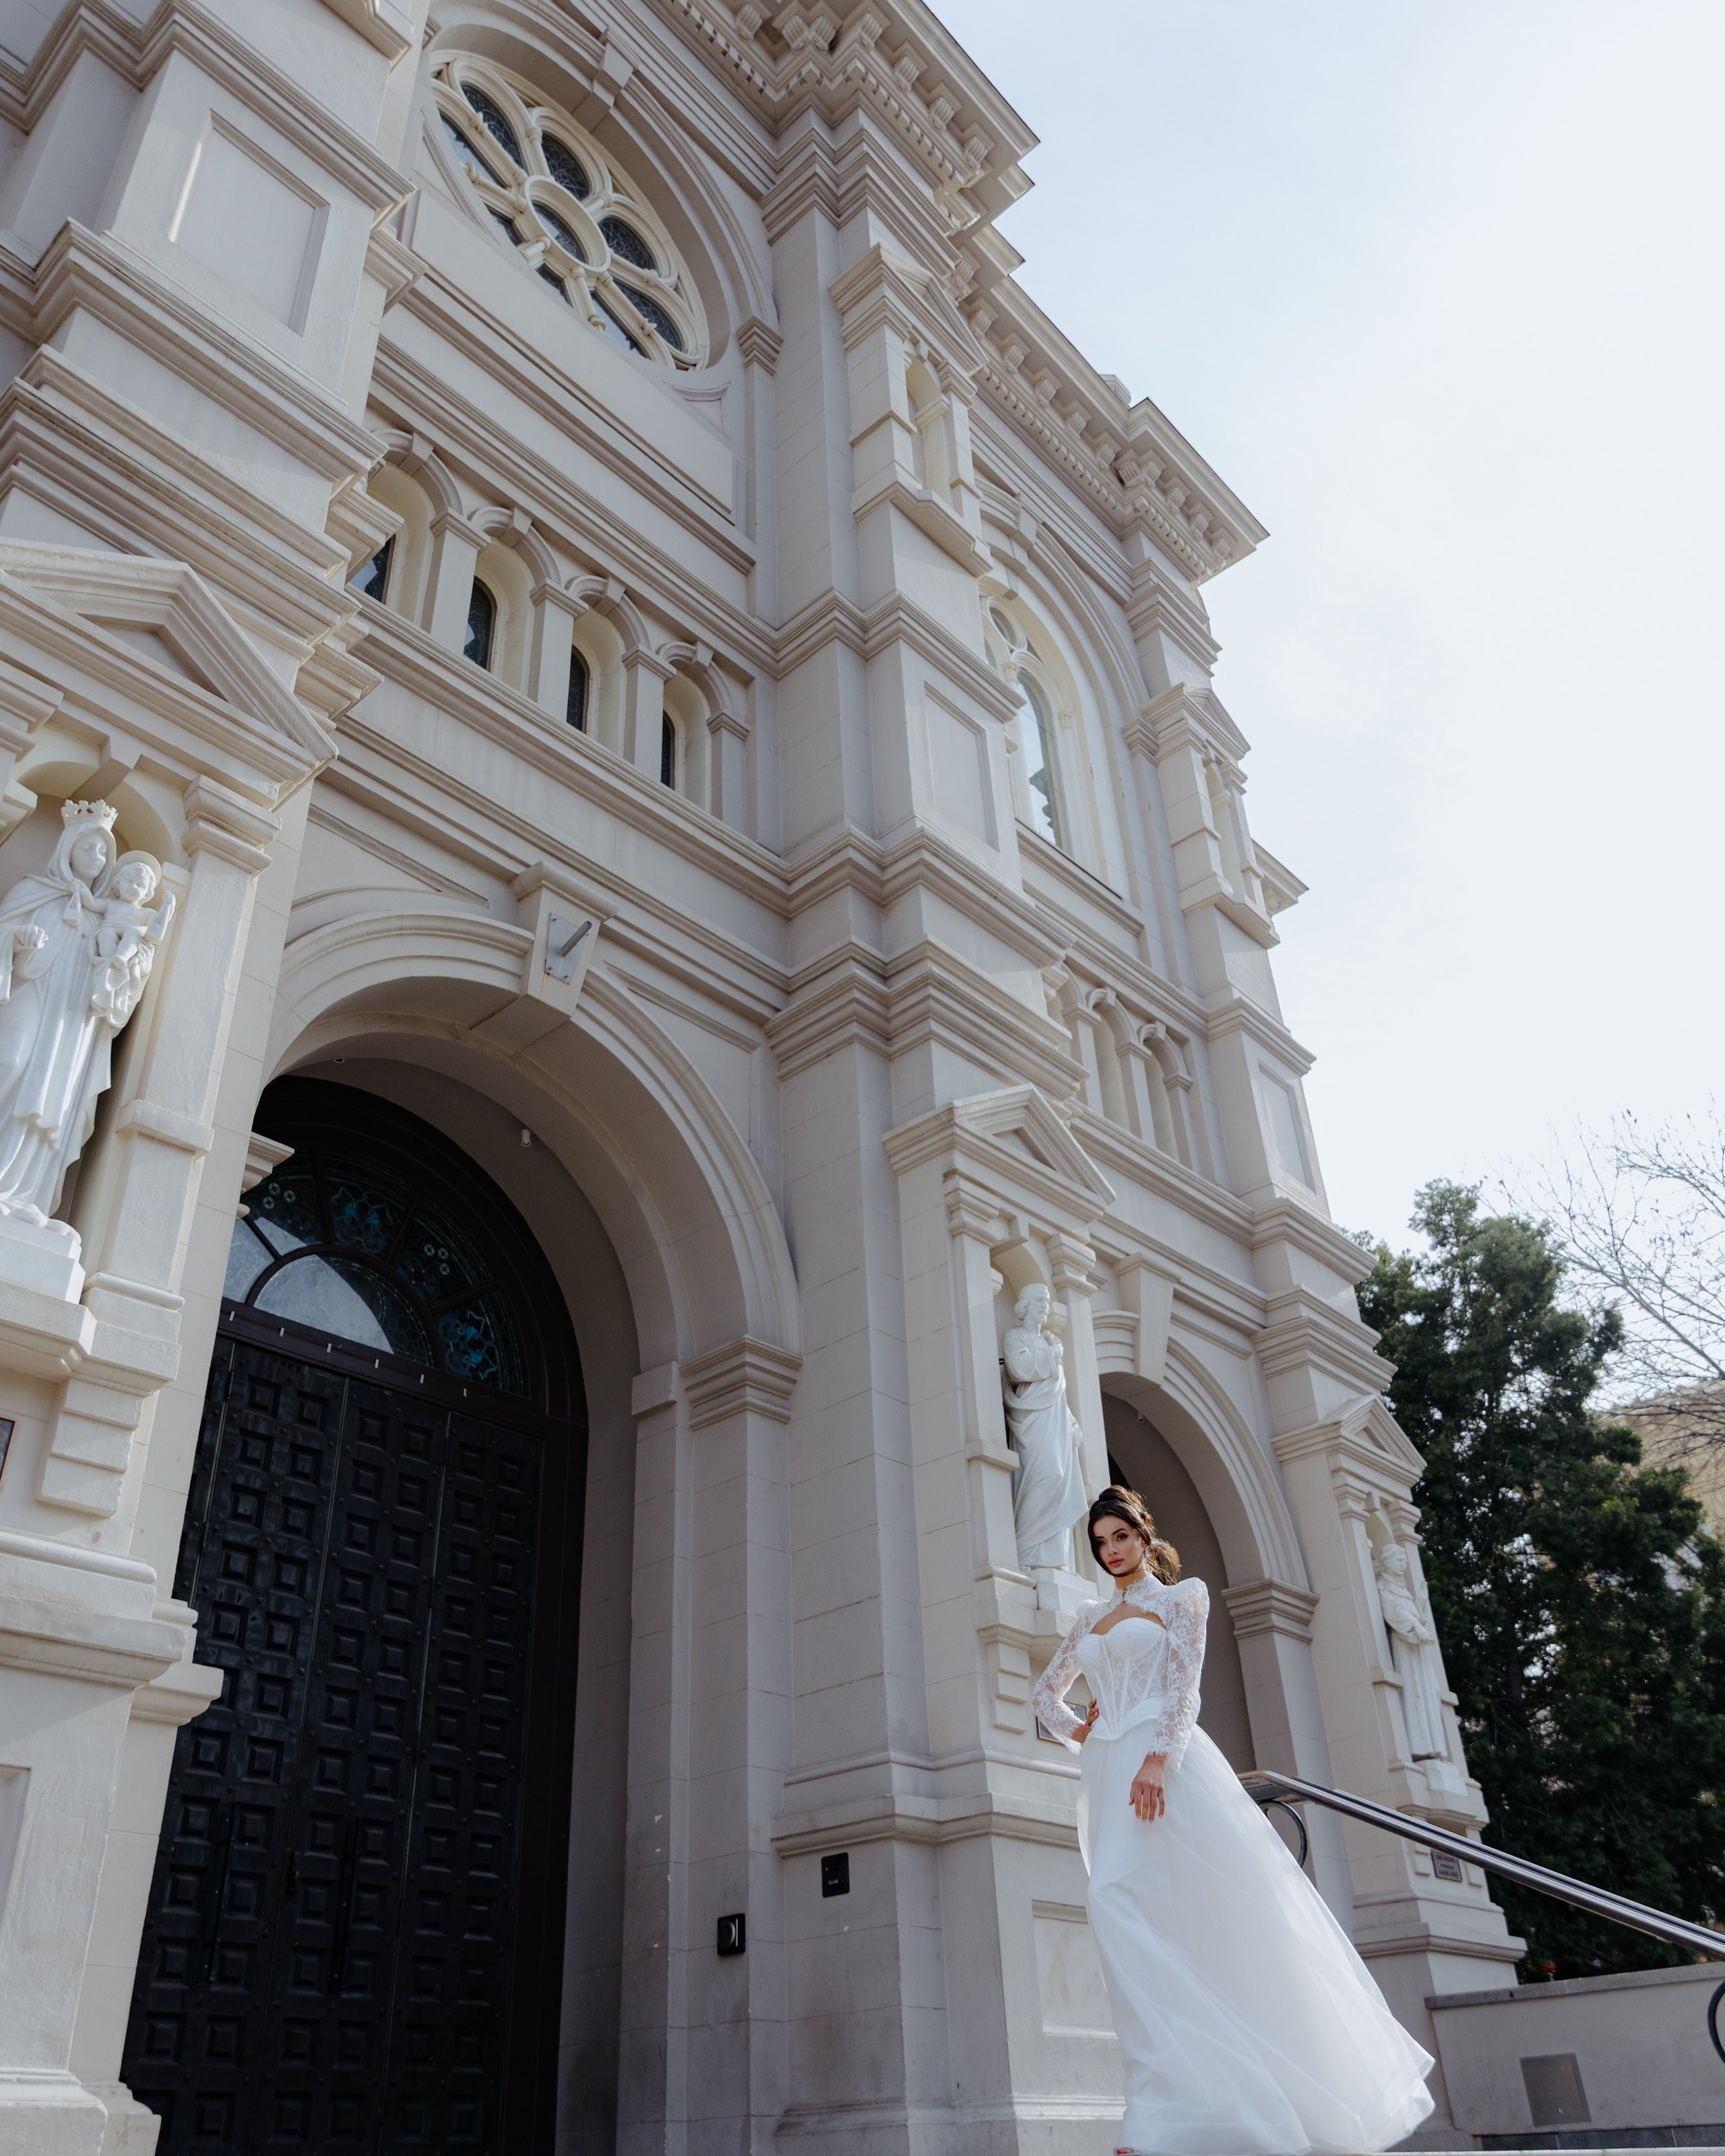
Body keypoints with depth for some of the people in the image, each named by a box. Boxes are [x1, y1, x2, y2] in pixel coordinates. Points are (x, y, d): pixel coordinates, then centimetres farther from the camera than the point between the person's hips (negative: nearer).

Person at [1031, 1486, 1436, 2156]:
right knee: (1149, 1926, 0)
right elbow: (1047, 1689, 35)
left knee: (1118, 1900, -23)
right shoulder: (1090, 1619, 24)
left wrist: (1158, 1759, -20)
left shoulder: (1181, 1597, 8)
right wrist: (1074, 1730, 16)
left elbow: (1182, 1686, -5)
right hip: (1108, 1775, 6)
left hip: (1165, 1765, -6)